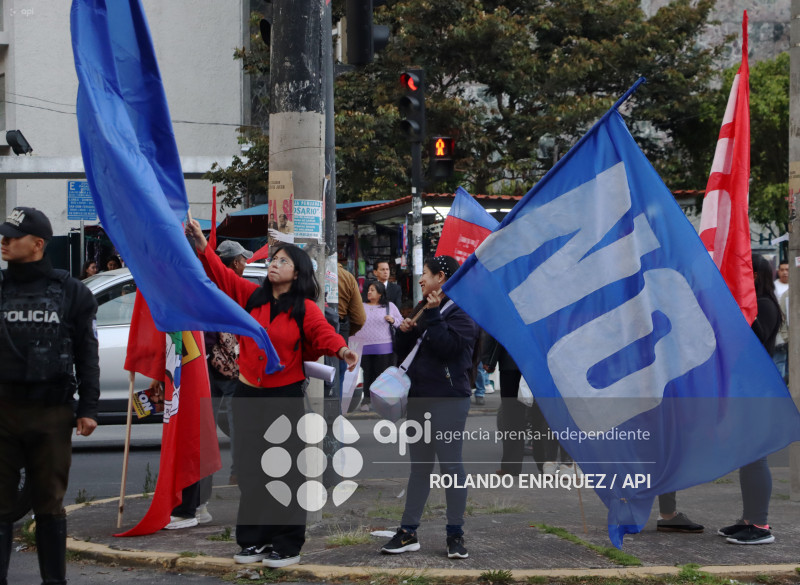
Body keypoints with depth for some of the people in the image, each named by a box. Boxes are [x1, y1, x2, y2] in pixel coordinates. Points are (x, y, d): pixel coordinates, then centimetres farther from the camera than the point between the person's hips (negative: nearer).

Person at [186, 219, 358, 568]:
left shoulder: (304, 309, -6)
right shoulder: (251, 296, 5)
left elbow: (323, 333, -19)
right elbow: (222, 275, 2)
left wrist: (341, 349, -39)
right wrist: (202, 247, -11)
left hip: (285, 396, -4)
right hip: (248, 395, 5)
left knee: (286, 472, -1)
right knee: (250, 470, 11)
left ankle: (288, 546, 7)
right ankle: (254, 540, 21)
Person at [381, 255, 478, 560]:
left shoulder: (460, 311, -8)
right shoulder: (422, 308, 17)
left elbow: (447, 345, -24)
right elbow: (402, 351, 18)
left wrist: (432, 315, -21)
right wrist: (404, 332, -1)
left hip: (449, 400, -8)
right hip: (419, 398, 8)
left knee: (451, 465, -2)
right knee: (419, 466, 11)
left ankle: (455, 535, 4)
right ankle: (408, 532, 14)